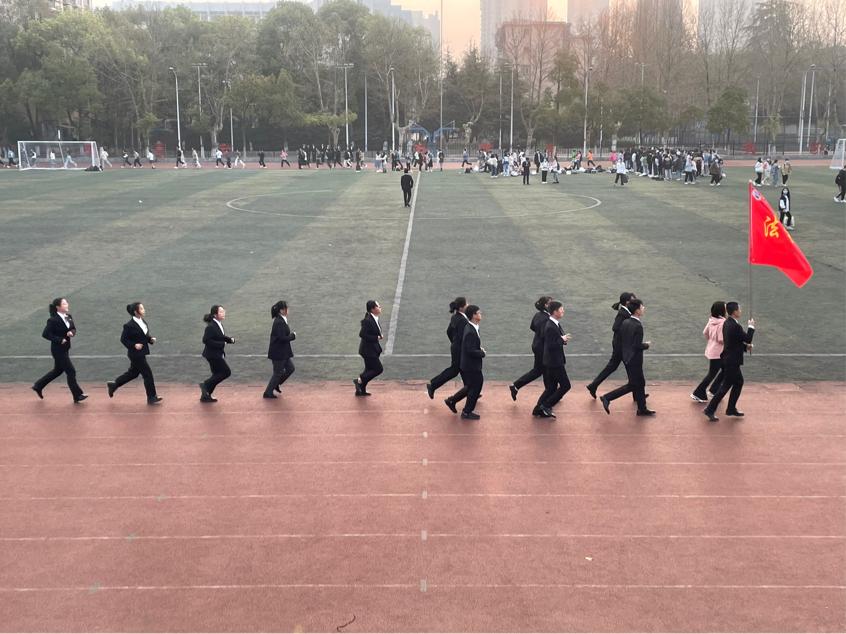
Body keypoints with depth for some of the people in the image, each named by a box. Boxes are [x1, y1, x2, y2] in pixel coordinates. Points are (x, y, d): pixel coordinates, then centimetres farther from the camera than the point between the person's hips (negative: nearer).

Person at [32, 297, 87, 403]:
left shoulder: (68, 317, 3)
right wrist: (59, 340, -22)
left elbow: (73, 328, 11)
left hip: (65, 348, 9)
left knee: (58, 370, 21)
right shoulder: (53, 320, -19)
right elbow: (45, 334, -20)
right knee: (71, 371, -4)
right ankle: (77, 395, 5)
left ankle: (38, 386, 37)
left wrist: (72, 333, -12)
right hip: (58, 349, -9)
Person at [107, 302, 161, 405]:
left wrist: (151, 339, -2)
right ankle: (151, 398, 11)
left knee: (133, 373, 22)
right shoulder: (129, 325, -20)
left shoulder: (142, 322, 5)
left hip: (142, 352, 9)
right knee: (147, 374, -2)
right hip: (136, 354, -9)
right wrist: (134, 345, -22)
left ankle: (113, 385, 38)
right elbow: (123, 339, -13)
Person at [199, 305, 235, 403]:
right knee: (226, 372, -5)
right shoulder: (211, 327, -21)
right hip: (213, 354, -9)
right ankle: (205, 385, 4)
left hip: (218, 354, 9)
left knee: (217, 375, 15)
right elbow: (206, 340, -25)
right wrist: (222, 344, -23)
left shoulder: (219, 324, 7)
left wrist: (230, 339, -1)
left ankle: (205, 395, 24)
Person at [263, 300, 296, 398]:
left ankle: (276, 384, 32)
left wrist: (291, 335, 2)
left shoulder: (281, 320, 8)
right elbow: (282, 338, -26)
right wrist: (293, 336, -14)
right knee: (278, 372, 3)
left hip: (283, 352, 10)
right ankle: (268, 392, 17)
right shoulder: (279, 322, -23)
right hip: (278, 352, -10)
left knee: (290, 368, 17)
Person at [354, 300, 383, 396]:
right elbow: (362, 334, -25)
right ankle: (359, 380, 7)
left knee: (369, 370, 17)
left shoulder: (375, 319, 7)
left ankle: (361, 390, 28)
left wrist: (379, 336, 1)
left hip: (373, 349, 10)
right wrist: (376, 338, -21)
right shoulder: (367, 321, -23)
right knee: (378, 369, -5)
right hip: (368, 350, -10)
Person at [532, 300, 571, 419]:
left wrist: (563, 339, -1)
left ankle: (539, 410, 20)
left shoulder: (556, 324, 8)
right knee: (565, 385, -1)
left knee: (551, 388, 14)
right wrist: (562, 340, -17)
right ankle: (546, 406, 5)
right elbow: (550, 346, -25)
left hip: (556, 361, 10)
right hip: (554, 362, -10)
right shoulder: (550, 327, -23)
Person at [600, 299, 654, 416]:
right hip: (634, 359, -9)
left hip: (626, 357, 9)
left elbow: (620, 340, 9)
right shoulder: (638, 326, -22)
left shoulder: (625, 322, 3)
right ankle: (607, 398, -3)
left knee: (640, 382, 18)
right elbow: (637, 345, -23)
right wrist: (646, 345, -6)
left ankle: (642, 409, 28)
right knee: (632, 385, 2)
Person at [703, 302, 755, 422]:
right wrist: (751, 327, 1)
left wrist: (746, 346, 6)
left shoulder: (727, 323, 6)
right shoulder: (735, 326, -24)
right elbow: (748, 339, -13)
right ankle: (710, 410, 1)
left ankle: (731, 409, 26)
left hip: (729, 359, 10)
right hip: (732, 361, -10)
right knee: (726, 386, -2)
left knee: (739, 382, 19)